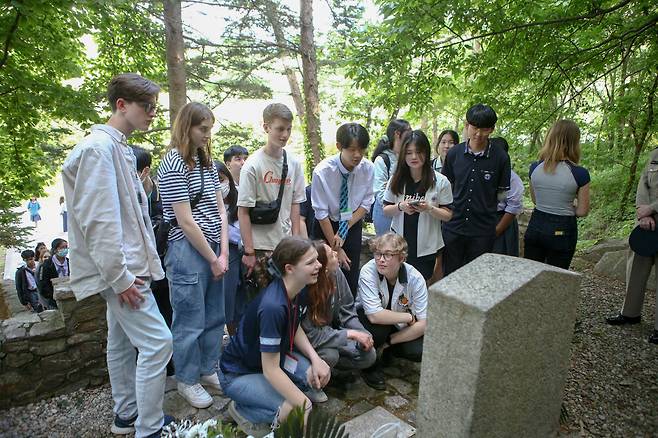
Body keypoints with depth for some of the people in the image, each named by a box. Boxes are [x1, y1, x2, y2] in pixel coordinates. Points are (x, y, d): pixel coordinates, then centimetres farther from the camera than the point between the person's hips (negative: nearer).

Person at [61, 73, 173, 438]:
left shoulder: (120, 148, 14)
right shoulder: (98, 147, -15)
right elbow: (97, 220, -21)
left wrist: (128, 268, 16)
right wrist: (119, 276, -20)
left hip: (125, 266, 10)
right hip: (119, 269, -10)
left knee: (122, 341, 18)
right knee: (156, 342, -8)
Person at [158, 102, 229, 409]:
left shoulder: (207, 162, 12)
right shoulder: (174, 165, -11)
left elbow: (220, 209, 10)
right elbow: (186, 222, -15)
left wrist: (223, 253, 1)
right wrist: (213, 259, -10)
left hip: (214, 249, 7)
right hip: (187, 250, -7)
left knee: (214, 316, 16)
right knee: (190, 321, 6)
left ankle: (208, 371, 35)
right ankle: (187, 381, 26)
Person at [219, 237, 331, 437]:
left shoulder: (296, 290, -11)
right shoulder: (273, 306, -35)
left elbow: (295, 328, 4)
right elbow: (270, 370, -29)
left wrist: (315, 359, -12)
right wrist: (305, 405, -24)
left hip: (272, 356, 8)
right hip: (238, 374, -8)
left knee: (321, 374, -9)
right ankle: (242, 409, 1)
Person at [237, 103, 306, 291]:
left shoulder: (294, 163, 3)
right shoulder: (253, 165, -10)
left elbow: (295, 204, 9)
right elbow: (243, 211, -9)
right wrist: (249, 252, -10)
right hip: (261, 247, -4)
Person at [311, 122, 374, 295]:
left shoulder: (368, 168, -16)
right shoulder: (322, 171, -25)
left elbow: (366, 204, -6)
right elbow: (321, 214, -20)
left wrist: (345, 230, -15)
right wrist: (336, 248, -15)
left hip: (354, 224, 2)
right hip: (326, 225, -2)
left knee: (352, 275, 3)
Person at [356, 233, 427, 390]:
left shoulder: (415, 278, -22)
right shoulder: (368, 272, -29)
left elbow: (422, 324, -20)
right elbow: (374, 315, -36)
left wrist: (388, 341, -23)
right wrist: (409, 317, -26)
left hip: (399, 326, 3)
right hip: (366, 317, -3)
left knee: (420, 351, -22)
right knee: (379, 324, -36)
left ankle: (384, 350, 11)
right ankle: (370, 367, -6)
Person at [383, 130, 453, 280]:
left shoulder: (440, 181, -6)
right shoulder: (396, 179, -1)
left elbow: (447, 215, -3)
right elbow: (386, 210, 5)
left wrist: (429, 208, -21)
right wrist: (400, 207, -15)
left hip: (426, 249, -1)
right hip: (399, 245, 2)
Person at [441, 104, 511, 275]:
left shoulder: (500, 157, -5)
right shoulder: (454, 153, 0)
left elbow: (501, 194, 4)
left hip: (483, 230, -1)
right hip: (453, 227, 1)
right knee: (450, 275, 12)